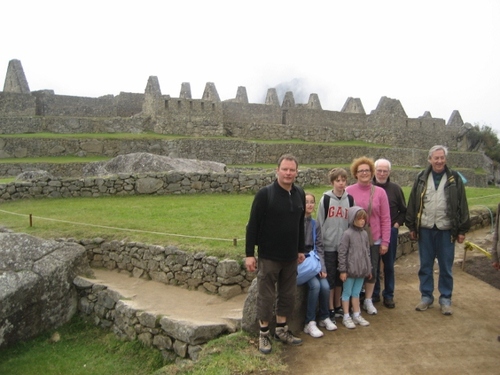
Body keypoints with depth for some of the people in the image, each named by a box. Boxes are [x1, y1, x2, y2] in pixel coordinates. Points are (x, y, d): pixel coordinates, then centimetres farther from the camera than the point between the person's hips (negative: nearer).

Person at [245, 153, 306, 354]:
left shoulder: (300, 194, 4)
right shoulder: (265, 193, -13)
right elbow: (253, 225, -12)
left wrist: (301, 249, 16)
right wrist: (249, 253, -14)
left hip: (290, 256, 6)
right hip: (269, 255, -5)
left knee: (288, 295, 14)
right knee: (266, 296, 5)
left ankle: (281, 329, 31)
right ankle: (264, 333, 21)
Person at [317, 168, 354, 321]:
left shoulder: (350, 199, 5)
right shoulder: (325, 199, -4)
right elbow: (320, 223, -2)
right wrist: (321, 243, -4)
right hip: (329, 246, -3)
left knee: (340, 278, 12)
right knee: (330, 278, 3)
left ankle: (338, 307, 26)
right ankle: (330, 310, 13)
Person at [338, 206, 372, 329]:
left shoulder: (364, 234, 6)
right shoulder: (347, 234, -13)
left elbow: (367, 252, 14)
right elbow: (342, 253, -13)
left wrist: (369, 269, 16)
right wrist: (342, 270, -12)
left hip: (361, 270, 6)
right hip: (350, 270, -6)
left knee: (356, 292, 17)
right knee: (347, 293, 7)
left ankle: (357, 315, 29)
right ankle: (346, 317, 18)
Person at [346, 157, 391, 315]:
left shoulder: (379, 192, -2)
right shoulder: (348, 191, -7)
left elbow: (385, 219, 0)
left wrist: (385, 242, -2)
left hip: (374, 240, 2)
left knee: (372, 270, 13)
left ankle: (368, 301, 31)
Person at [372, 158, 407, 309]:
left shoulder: (395, 188, 0)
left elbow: (403, 210, 9)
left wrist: (398, 223, -2)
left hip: (390, 232, 1)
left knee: (389, 265, 9)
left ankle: (388, 295, 22)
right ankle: (374, 294, 22)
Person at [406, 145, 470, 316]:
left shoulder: (455, 179, 0)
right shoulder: (421, 178, 4)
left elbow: (462, 205, 1)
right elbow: (412, 203, 5)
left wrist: (462, 230, -2)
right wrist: (412, 227, 3)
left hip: (446, 230, -1)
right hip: (425, 229, 2)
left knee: (446, 267, 8)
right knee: (425, 266, 10)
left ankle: (445, 299, 21)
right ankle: (426, 297, 23)